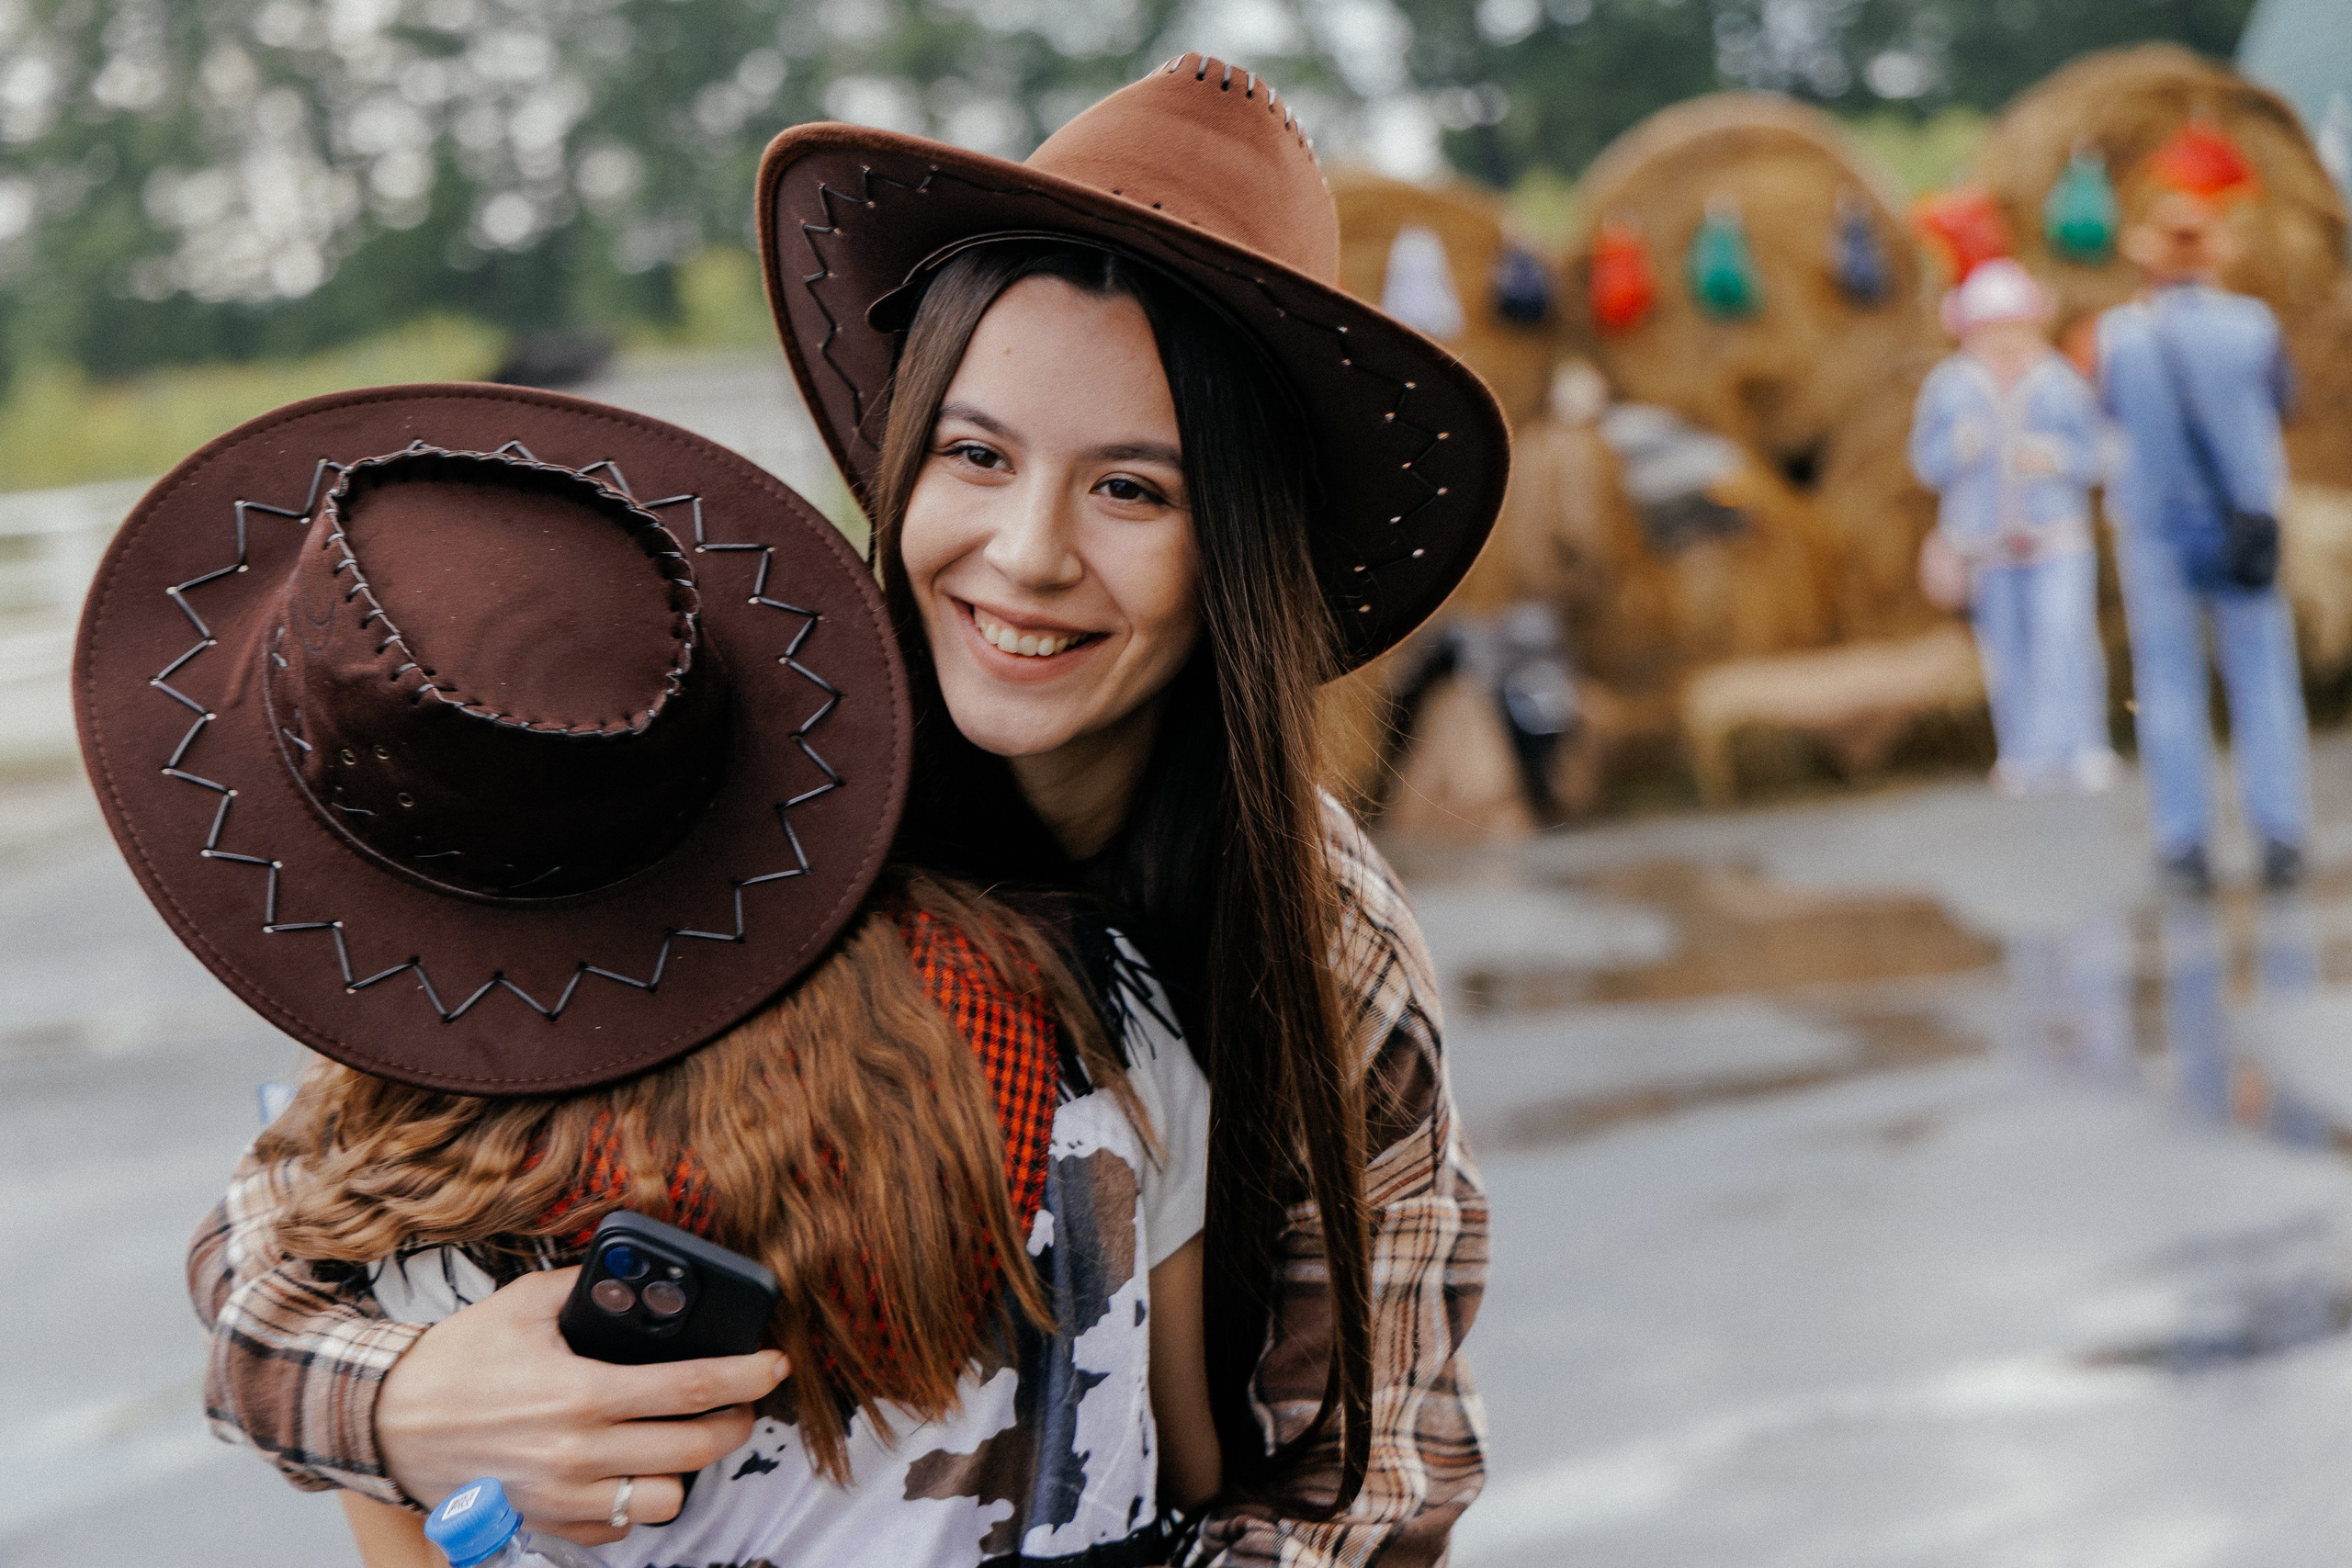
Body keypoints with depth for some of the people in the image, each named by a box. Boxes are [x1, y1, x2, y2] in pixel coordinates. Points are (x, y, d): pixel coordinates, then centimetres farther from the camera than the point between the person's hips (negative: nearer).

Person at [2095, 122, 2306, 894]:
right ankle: (2280, 836, 9)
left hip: (2155, 533, 0)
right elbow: (2280, 403, 5)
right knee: (2262, 678, 8)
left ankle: (2185, 842, 6)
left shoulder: (2118, 334, -13)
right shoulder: (2252, 324, -12)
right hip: (2242, 530, 0)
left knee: (2170, 683, 6)